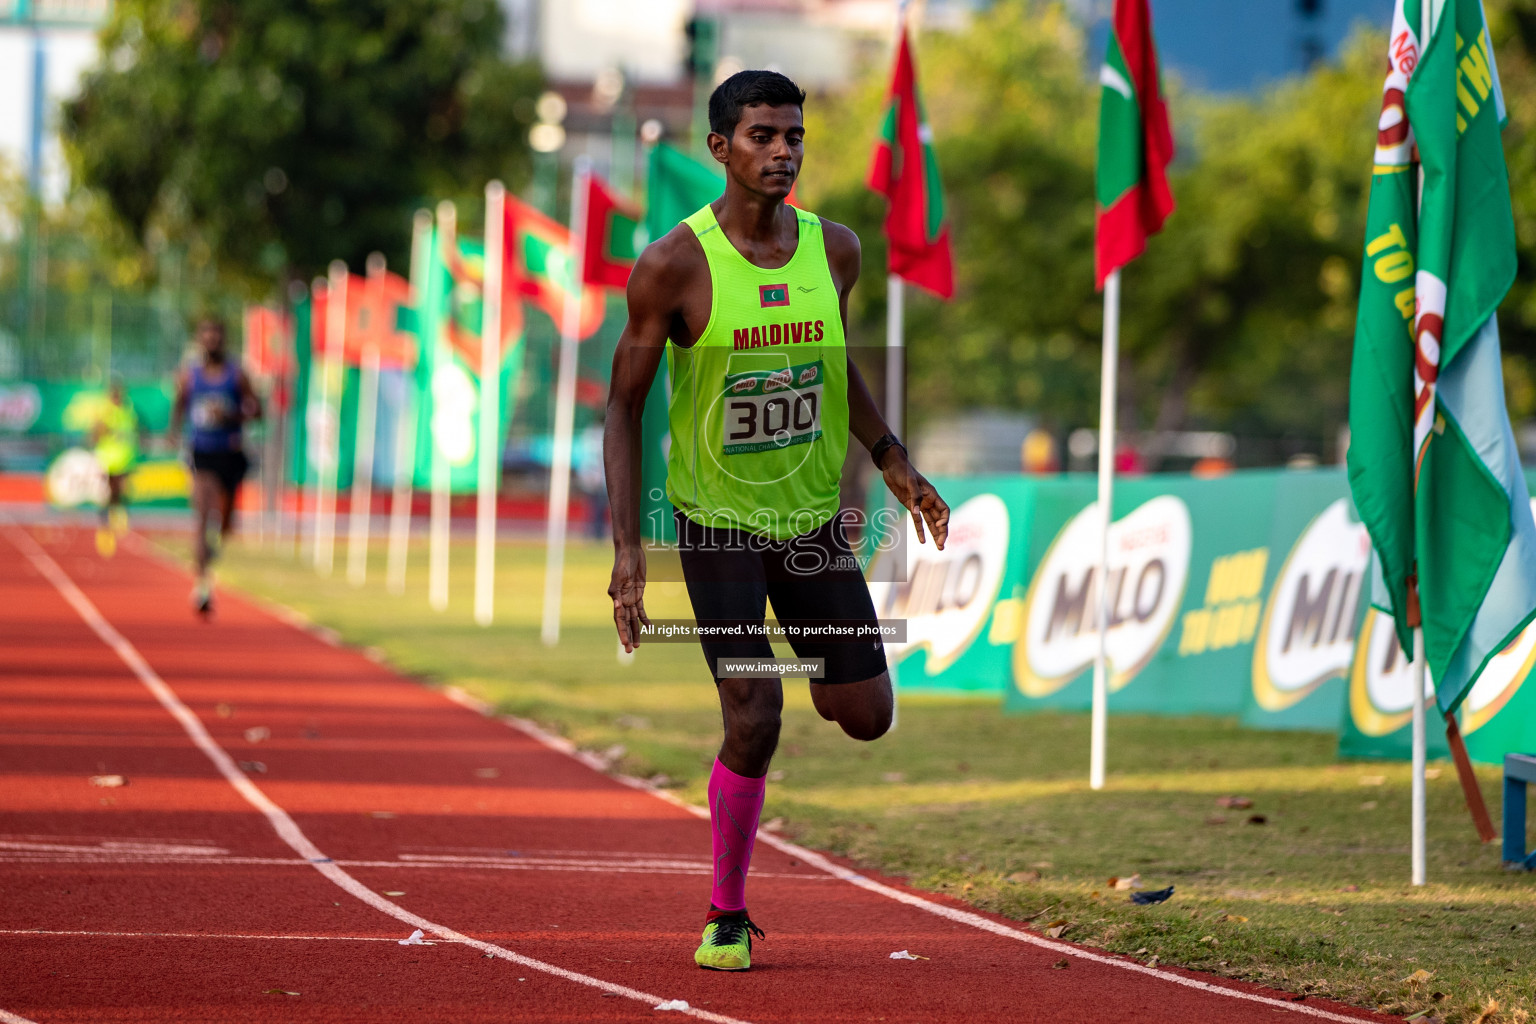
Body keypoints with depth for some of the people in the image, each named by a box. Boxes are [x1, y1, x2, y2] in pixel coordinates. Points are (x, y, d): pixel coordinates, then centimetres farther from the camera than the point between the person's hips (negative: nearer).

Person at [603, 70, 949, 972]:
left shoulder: (835, 250, -2)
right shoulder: (674, 266, -15)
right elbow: (625, 407, -8)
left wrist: (894, 463, 10)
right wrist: (627, 546, -14)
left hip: (814, 517, 4)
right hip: (718, 523, -4)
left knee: (867, 717, 4)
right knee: (754, 723, -13)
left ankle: (812, 676, 40)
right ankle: (728, 917, 6)